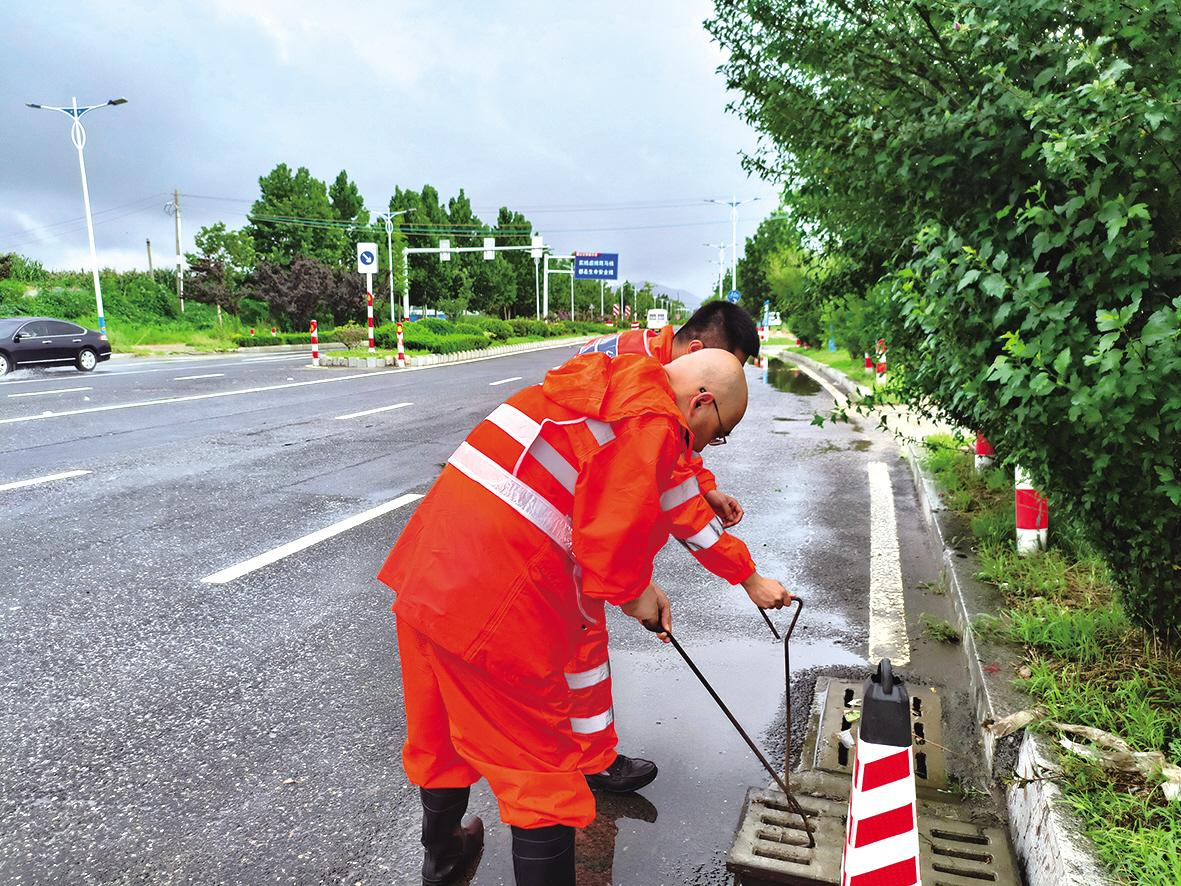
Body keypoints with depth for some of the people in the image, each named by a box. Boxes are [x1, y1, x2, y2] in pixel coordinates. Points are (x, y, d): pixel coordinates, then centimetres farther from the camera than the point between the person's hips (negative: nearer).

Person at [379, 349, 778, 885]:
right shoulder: (654, 423, -12)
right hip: (497, 609, -10)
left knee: (440, 734, 29)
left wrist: (639, 583, 21)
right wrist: (635, 591, 1)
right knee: (541, 768, 7)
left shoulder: (605, 387, 19)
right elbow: (610, 535, -19)